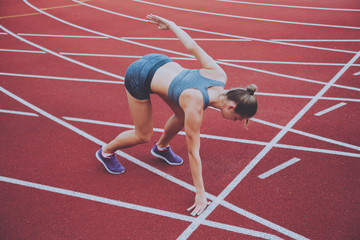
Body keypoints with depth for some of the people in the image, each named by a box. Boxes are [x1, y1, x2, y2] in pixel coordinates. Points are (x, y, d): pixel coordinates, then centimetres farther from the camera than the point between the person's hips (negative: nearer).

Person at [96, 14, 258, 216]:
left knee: (182, 116, 10)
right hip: (139, 76, -7)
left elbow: (192, 47, -5)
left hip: (160, 62, 7)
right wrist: (200, 193, -18)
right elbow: (193, 152, -26)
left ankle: (162, 147, 38)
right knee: (144, 136, 5)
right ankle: (106, 152, 31)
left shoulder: (219, 76, -16)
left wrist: (170, 24, 10)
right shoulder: (195, 106, -33)